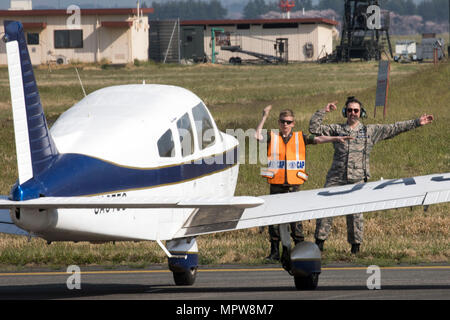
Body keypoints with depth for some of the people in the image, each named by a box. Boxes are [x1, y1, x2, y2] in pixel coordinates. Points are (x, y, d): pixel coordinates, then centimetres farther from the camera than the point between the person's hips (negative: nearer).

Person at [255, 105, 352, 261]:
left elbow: (317, 139, 0)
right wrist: (264, 117, -9)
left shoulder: (300, 137, 8)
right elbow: (258, 136, -8)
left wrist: (335, 138, -12)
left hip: (294, 185, -1)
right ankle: (275, 252, 11)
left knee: (296, 219, -1)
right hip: (276, 186, 1)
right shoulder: (272, 137, 7)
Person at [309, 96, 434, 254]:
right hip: (336, 178, 1)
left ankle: (356, 245, 7)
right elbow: (314, 128, 6)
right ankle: (319, 241, 4)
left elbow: (393, 129, 11)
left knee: (355, 213, -4)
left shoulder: (370, 131, 11)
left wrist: (417, 123, 9)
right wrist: (323, 111, -2)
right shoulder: (336, 129, 11)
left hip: (357, 179, -1)